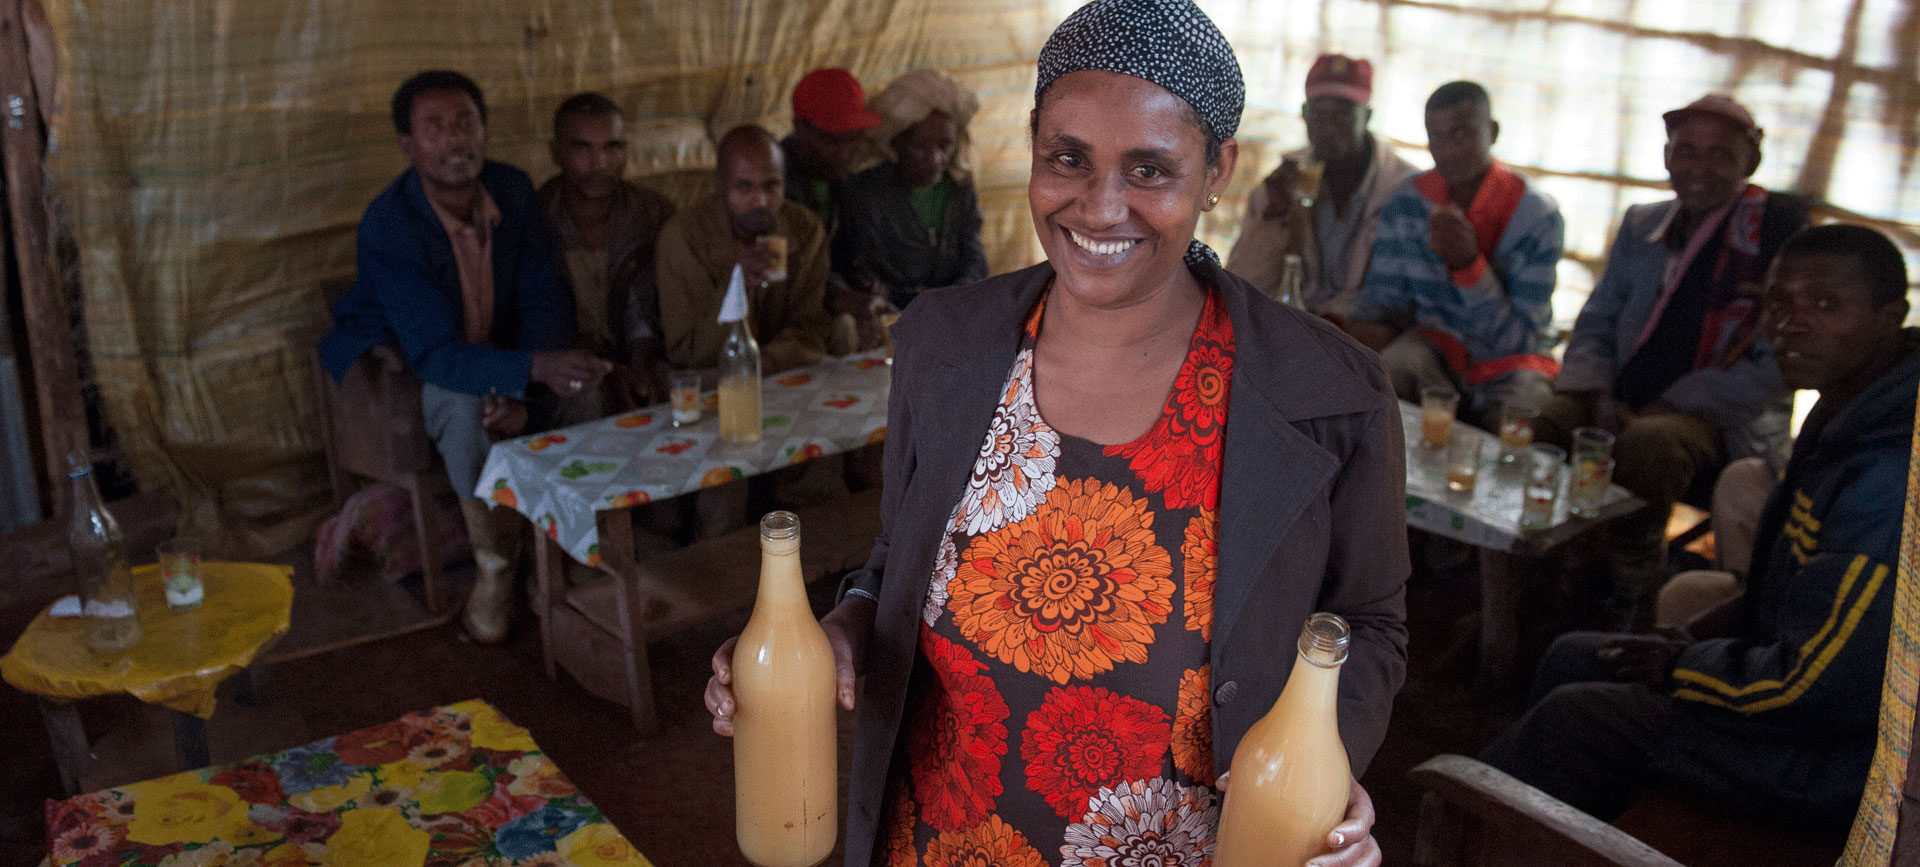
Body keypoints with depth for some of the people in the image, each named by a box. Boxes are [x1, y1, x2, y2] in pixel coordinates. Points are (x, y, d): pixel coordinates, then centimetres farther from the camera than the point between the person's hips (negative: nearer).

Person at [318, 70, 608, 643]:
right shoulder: (387, 226, -27)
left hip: (489, 351, 5)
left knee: (586, 388, -20)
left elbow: (546, 304, -10)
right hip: (396, 365, -5)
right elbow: (435, 355, -35)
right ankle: (495, 566, -19)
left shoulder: (513, 192, -11)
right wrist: (534, 368, -50)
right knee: (466, 402, -36)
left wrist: (524, 393, -26)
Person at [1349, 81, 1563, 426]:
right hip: (1434, 343, 2)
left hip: (1507, 362, -2)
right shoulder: (1408, 201, -1)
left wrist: (1469, 263, -30)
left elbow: (1517, 340, -15)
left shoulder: (1536, 214, -12)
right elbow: (1383, 296, 5)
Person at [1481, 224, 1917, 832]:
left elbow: (1814, 687, -30)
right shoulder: (1851, 418, 2)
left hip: (1838, 751, -10)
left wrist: (1680, 666, -13)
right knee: (1573, 658, 13)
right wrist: (1691, 640, 6)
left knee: (1580, 718, -11)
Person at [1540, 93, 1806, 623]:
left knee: (1647, 445, -37)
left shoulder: (1779, 232, -2)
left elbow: (1777, 365, -7)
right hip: (1624, 405, 5)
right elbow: (1596, 323, 16)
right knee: (1541, 422, -26)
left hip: (1727, 420, -4)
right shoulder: (1641, 226, 14)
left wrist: (1666, 407, -17)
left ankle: (1628, 611, -19)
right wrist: (1599, 395, -7)